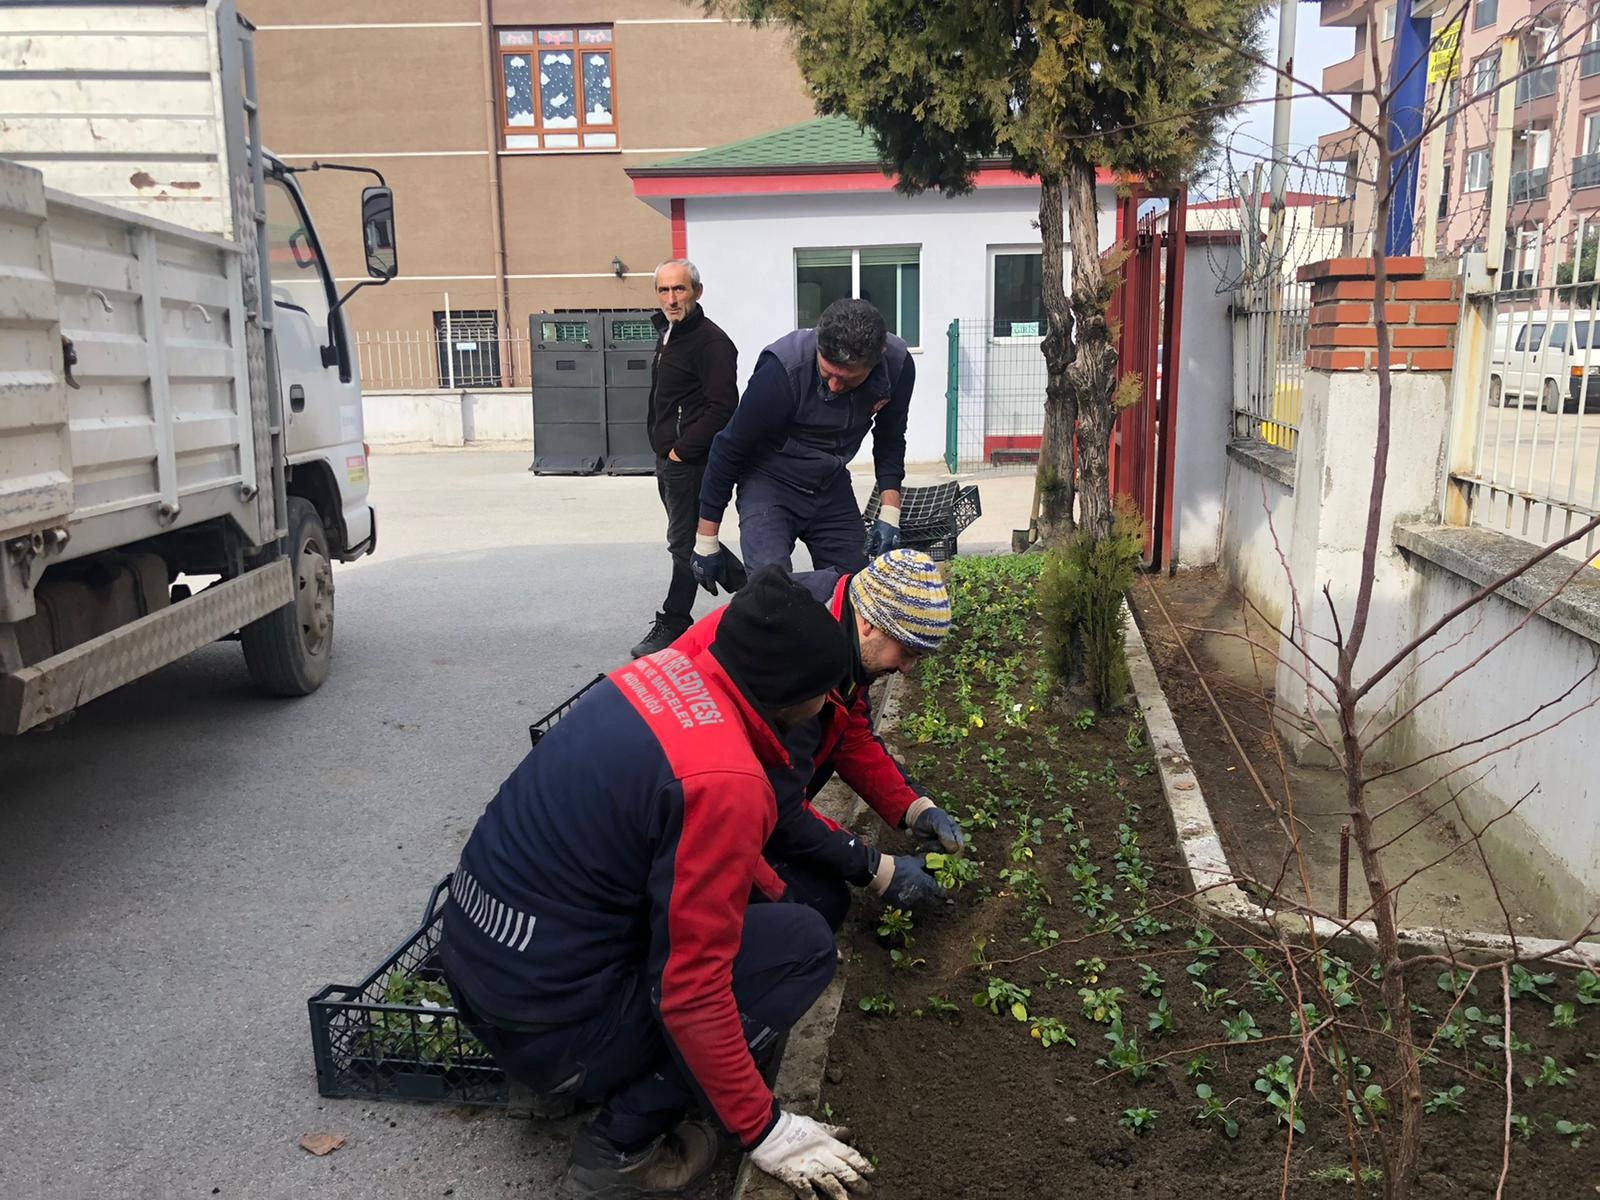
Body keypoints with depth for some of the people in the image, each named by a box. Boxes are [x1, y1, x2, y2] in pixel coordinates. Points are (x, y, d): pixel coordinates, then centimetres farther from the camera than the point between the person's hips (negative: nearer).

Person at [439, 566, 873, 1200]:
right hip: (547, 1032, -8)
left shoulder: (664, 671, -1)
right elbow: (693, 990, -22)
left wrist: (768, 882, 23)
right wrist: (763, 1131, -9)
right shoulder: (724, 782, -26)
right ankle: (622, 1147, -3)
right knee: (804, 944, -5)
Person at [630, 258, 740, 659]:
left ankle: (672, 626, 6)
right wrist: (665, 451, 14)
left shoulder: (710, 340, -15)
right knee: (688, 541, 15)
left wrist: (682, 450, -18)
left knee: (685, 543, -2)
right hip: (669, 460, 10)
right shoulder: (668, 335, 15)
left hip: (690, 462, -10)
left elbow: (722, 408, -23)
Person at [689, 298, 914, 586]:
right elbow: (729, 449, -17)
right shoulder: (783, 369, -29)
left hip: (833, 486, 5)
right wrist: (706, 541, -12)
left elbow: (890, 439, 5)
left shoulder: (898, 365, -16)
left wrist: (889, 513, -5)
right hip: (770, 483, -4)